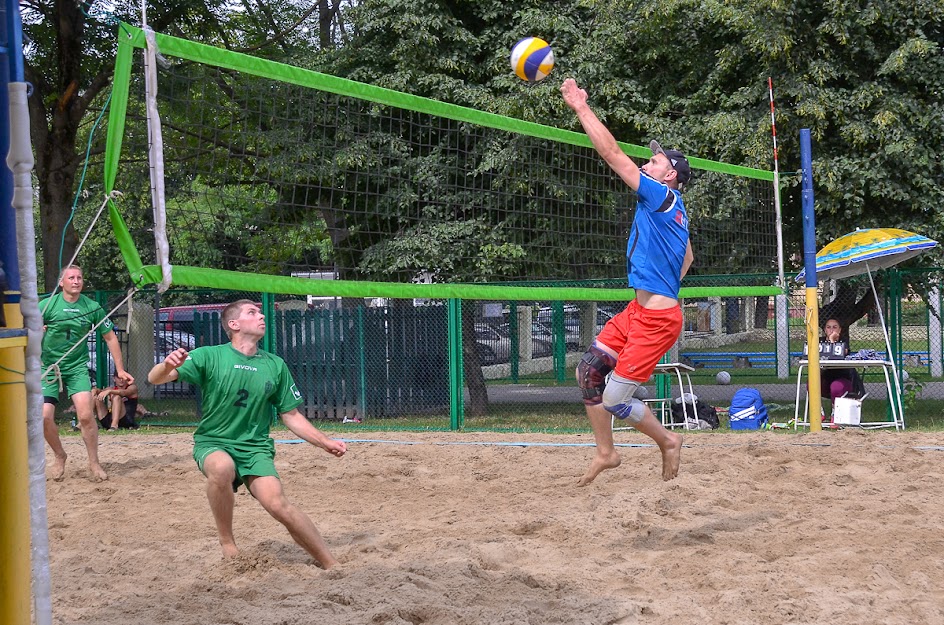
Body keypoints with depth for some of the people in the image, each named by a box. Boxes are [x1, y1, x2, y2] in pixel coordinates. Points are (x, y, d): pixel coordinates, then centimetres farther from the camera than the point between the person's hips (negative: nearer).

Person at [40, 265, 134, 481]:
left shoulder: (92, 307, -1)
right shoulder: (47, 305, -7)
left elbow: (110, 337, 7)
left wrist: (120, 369, 6)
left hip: (77, 367, 0)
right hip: (48, 367, 0)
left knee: (86, 415, -16)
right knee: (44, 417, -10)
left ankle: (94, 463, 1)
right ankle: (60, 456, 17)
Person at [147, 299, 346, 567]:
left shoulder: (275, 365, 5)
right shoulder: (210, 357, -5)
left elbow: (291, 416, 13)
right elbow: (155, 379, -12)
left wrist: (325, 442, 2)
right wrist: (168, 365, -36)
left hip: (256, 447, 2)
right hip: (213, 444, -2)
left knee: (276, 503, -23)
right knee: (222, 467, -37)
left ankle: (332, 566, -12)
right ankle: (227, 543, -18)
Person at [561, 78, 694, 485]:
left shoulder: (662, 197, -12)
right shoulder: (674, 211, 15)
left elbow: (612, 154, -17)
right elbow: (687, 259, 32)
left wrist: (581, 106, -14)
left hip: (656, 319, -10)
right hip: (641, 310, 10)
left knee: (615, 400, -7)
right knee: (588, 369, 5)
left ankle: (667, 441, 15)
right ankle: (605, 452, 13)